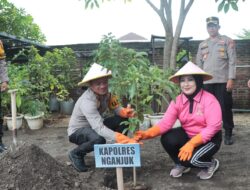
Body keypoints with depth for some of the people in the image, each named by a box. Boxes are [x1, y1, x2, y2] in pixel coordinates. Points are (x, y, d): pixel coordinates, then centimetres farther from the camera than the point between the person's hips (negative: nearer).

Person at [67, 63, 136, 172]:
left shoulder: (105, 93, -13)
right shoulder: (87, 101, -34)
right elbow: (99, 128, -44)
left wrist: (125, 112, -31)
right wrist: (123, 139, -54)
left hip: (95, 126, 7)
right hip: (77, 131, -7)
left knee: (122, 120, -11)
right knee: (99, 139, -38)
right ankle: (76, 154, -7)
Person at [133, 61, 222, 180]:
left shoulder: (209, 99, -21)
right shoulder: (177, 100, -7)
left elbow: (212, 128, -26)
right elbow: (165, 122, -16)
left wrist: (191, 144, -34)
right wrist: (147, 134, -33)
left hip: (209, 138, -5)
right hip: (188, 135, 5)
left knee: (191, 158, -29)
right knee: (167, 139, -22)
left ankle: (211, 164, 8)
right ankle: (181, 165, 9)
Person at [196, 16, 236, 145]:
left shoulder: (227, 41, 6)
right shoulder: (202, 45, 16)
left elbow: (232, 61, -2)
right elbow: (199, 64, 15)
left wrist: (231, 79, -12)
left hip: (223, 81, -3)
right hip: (207, 82, 3)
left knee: (225, 108, 0)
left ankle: (228, 135, 10)